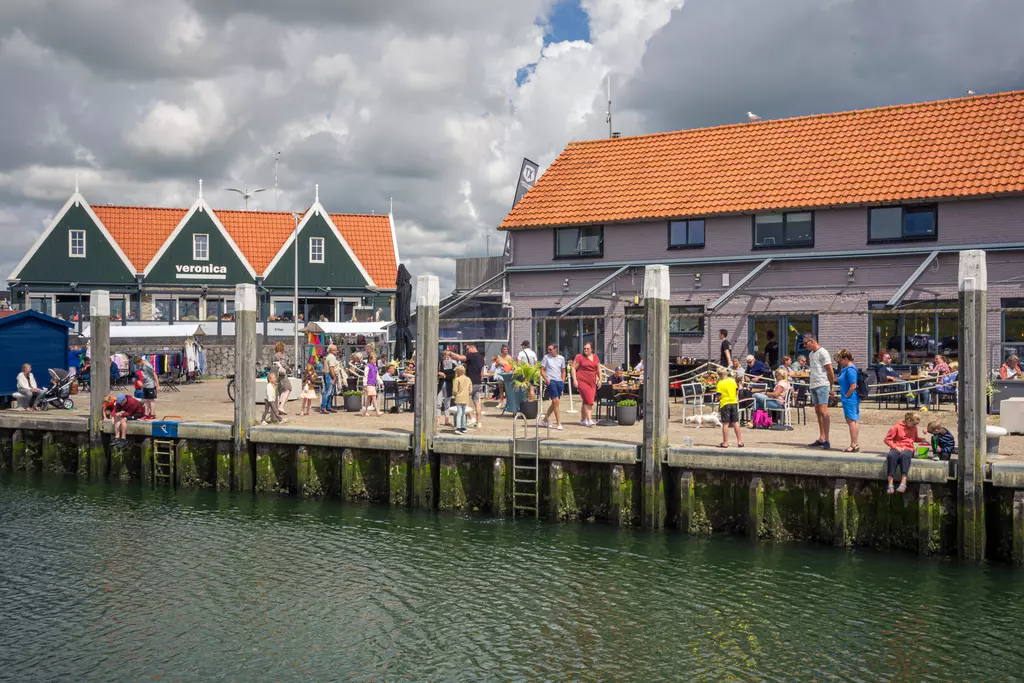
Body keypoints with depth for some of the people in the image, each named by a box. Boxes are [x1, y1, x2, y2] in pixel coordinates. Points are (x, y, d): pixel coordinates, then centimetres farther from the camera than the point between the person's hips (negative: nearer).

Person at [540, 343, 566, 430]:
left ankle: (545, 420, 26)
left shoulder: (561, 358, 10)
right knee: (556, 401, -12)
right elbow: (542, 370, 2)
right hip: (551, 381, -5)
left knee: (554, 402, 10)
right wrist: (546, 379, -13)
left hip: (559, 381, 5)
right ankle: (558, 424, -8)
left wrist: (563, 381, 5)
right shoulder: (546, 357, 0)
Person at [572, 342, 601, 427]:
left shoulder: (595, 357, 13)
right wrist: (575, 380, -10)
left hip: (592, 382, 5)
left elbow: (599, 369, 19)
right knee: (588, 400, -15)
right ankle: (589, 420, -18)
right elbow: (573, 368, -2)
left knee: (586, 401, 9)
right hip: (582, 381, -5)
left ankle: (583, 420, 19)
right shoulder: (579, 357, -2)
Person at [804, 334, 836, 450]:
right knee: (818, 412, 11)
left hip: (822, 385, -9)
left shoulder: (822, 352, -9)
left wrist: (831, 386, -8)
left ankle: (826, 441, -15)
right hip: (813, 386, 9)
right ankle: (821, 439, 17)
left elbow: (830, 371, -10)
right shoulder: (811, 354, 17)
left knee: (823, 412, -13)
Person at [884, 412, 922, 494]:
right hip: (897, 448, -2)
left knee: (904, 455, -38)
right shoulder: (897, 426, 0)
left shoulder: (914, 428, 15)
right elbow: (887, 439, -1)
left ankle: (903, 483, -48)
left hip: (908, 448, 2)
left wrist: (921, 440, 12)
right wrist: (896, 447, -12)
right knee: (891, 456, -38)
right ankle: (890, 484, -41)